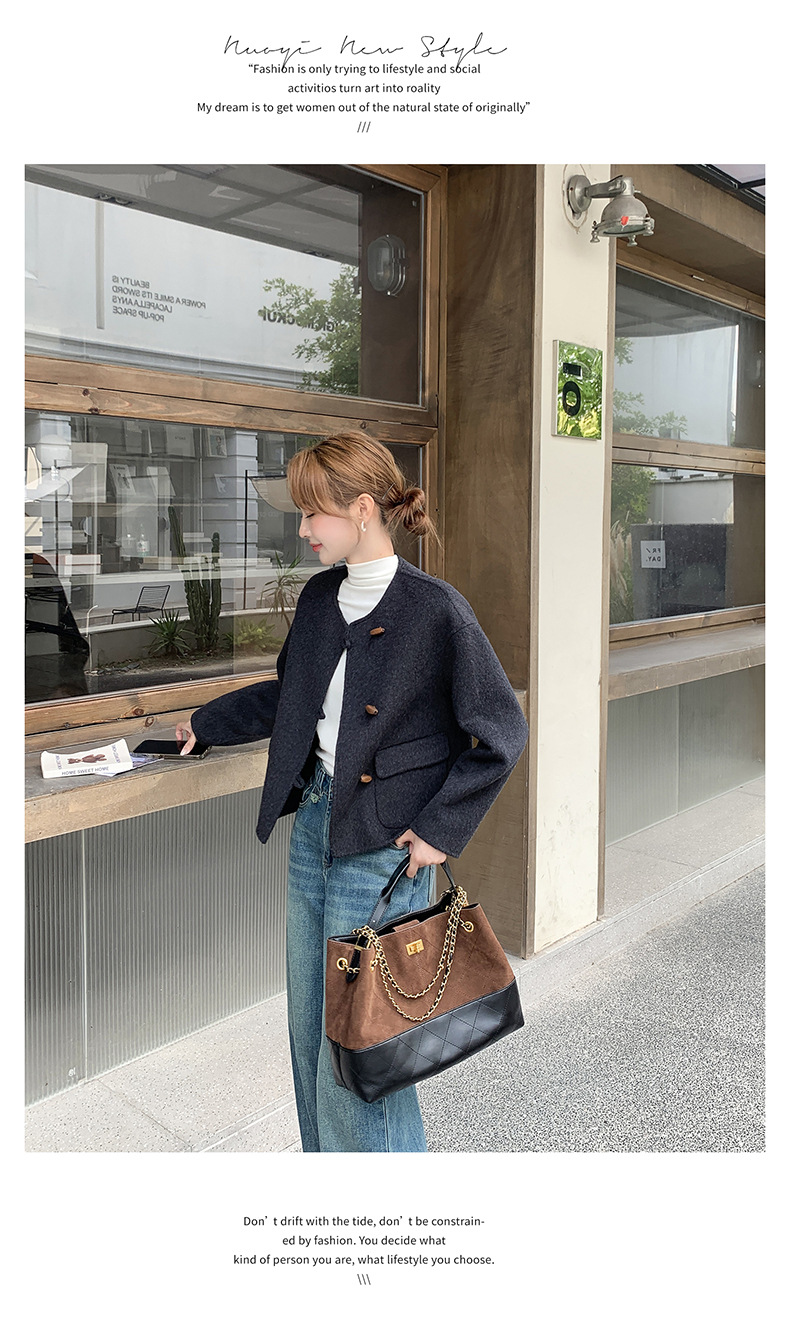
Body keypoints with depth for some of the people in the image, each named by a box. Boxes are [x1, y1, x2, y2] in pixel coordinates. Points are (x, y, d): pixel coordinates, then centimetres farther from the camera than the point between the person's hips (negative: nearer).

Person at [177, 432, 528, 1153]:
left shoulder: (435, 608, -15)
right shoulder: (319, 598, 7)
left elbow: (503, 731, -12)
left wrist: (440, 826, -14)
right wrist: (205, 725, 27)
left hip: (382, 849, -7)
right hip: (313, 824, 7)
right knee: (310, 1034, 18)